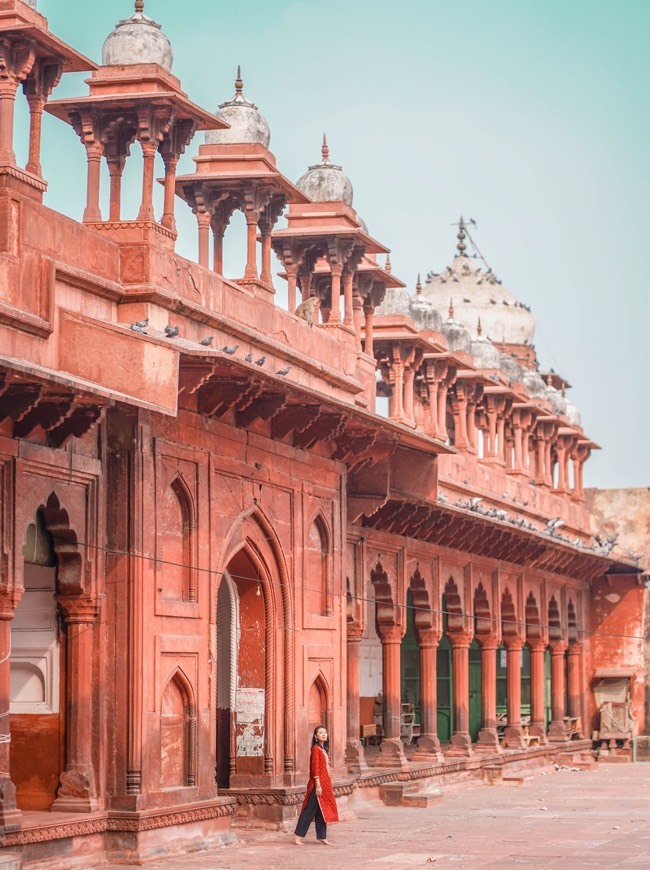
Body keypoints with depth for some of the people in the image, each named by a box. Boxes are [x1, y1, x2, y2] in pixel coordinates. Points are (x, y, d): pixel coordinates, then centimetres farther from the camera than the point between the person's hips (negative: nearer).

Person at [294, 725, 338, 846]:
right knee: (310, 810, -6)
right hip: (318, 783, -9)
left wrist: (329, 787, 19)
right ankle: (298, 835, -2)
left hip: (325, 784, 9)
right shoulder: (316, 749, -12)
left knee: (322, 811, 10)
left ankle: (322, 837, 14)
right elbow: (315, 768, -16)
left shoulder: (323, 749, 15)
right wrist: (318, 785, -20)